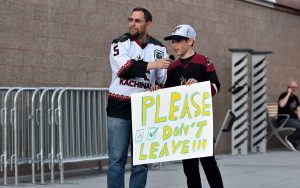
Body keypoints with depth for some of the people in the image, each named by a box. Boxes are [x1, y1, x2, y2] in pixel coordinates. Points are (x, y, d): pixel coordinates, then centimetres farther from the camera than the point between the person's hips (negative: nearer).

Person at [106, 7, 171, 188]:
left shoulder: (159, 48, 8)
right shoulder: (120, 43, -1)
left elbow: (164, 79, 7)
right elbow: (123, 68, -19)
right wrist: (151, 65, -26)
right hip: (120, 106, -3)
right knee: (117, 160, -5)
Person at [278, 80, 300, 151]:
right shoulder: (283, 95, -8)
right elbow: (281, 105, -31)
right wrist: (288, 94, -22)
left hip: (294, 119, 8)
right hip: (284, 120, -8)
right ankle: (289, 139, -8)